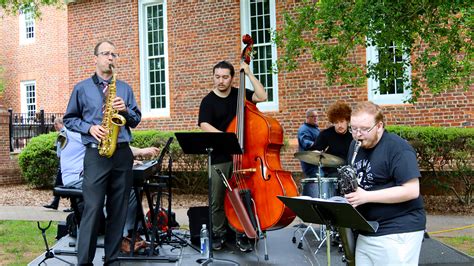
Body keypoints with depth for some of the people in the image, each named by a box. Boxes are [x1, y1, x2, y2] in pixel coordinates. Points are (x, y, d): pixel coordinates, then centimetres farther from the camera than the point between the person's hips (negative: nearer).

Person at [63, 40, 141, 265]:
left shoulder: (125, 88, 14)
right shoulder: (81, 88, 6)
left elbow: (136, 120, 14)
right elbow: (69, 119, 8)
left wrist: (125, 110, -6)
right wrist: (89, 128, -9)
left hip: (122, 154, 3)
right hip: (96, 154, -3)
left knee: (118, 209, 6)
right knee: (92, 209, -8)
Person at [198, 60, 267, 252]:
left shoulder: (240, 94, 8)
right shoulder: (208, 101, -1)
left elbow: (262, 96, -4)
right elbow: (204, 125, -14)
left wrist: (249, 74, -7)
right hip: (219, 158, -2)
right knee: (217, 198, 5)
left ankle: (242, 234, 15)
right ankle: (218, 233, 21)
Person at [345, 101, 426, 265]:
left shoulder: (397, 148, -16)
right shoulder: (356, 146, 9)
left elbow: (411, 190, -22)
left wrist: (366, 196, -24)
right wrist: (347, 190, -1)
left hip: (398, 232, -7)